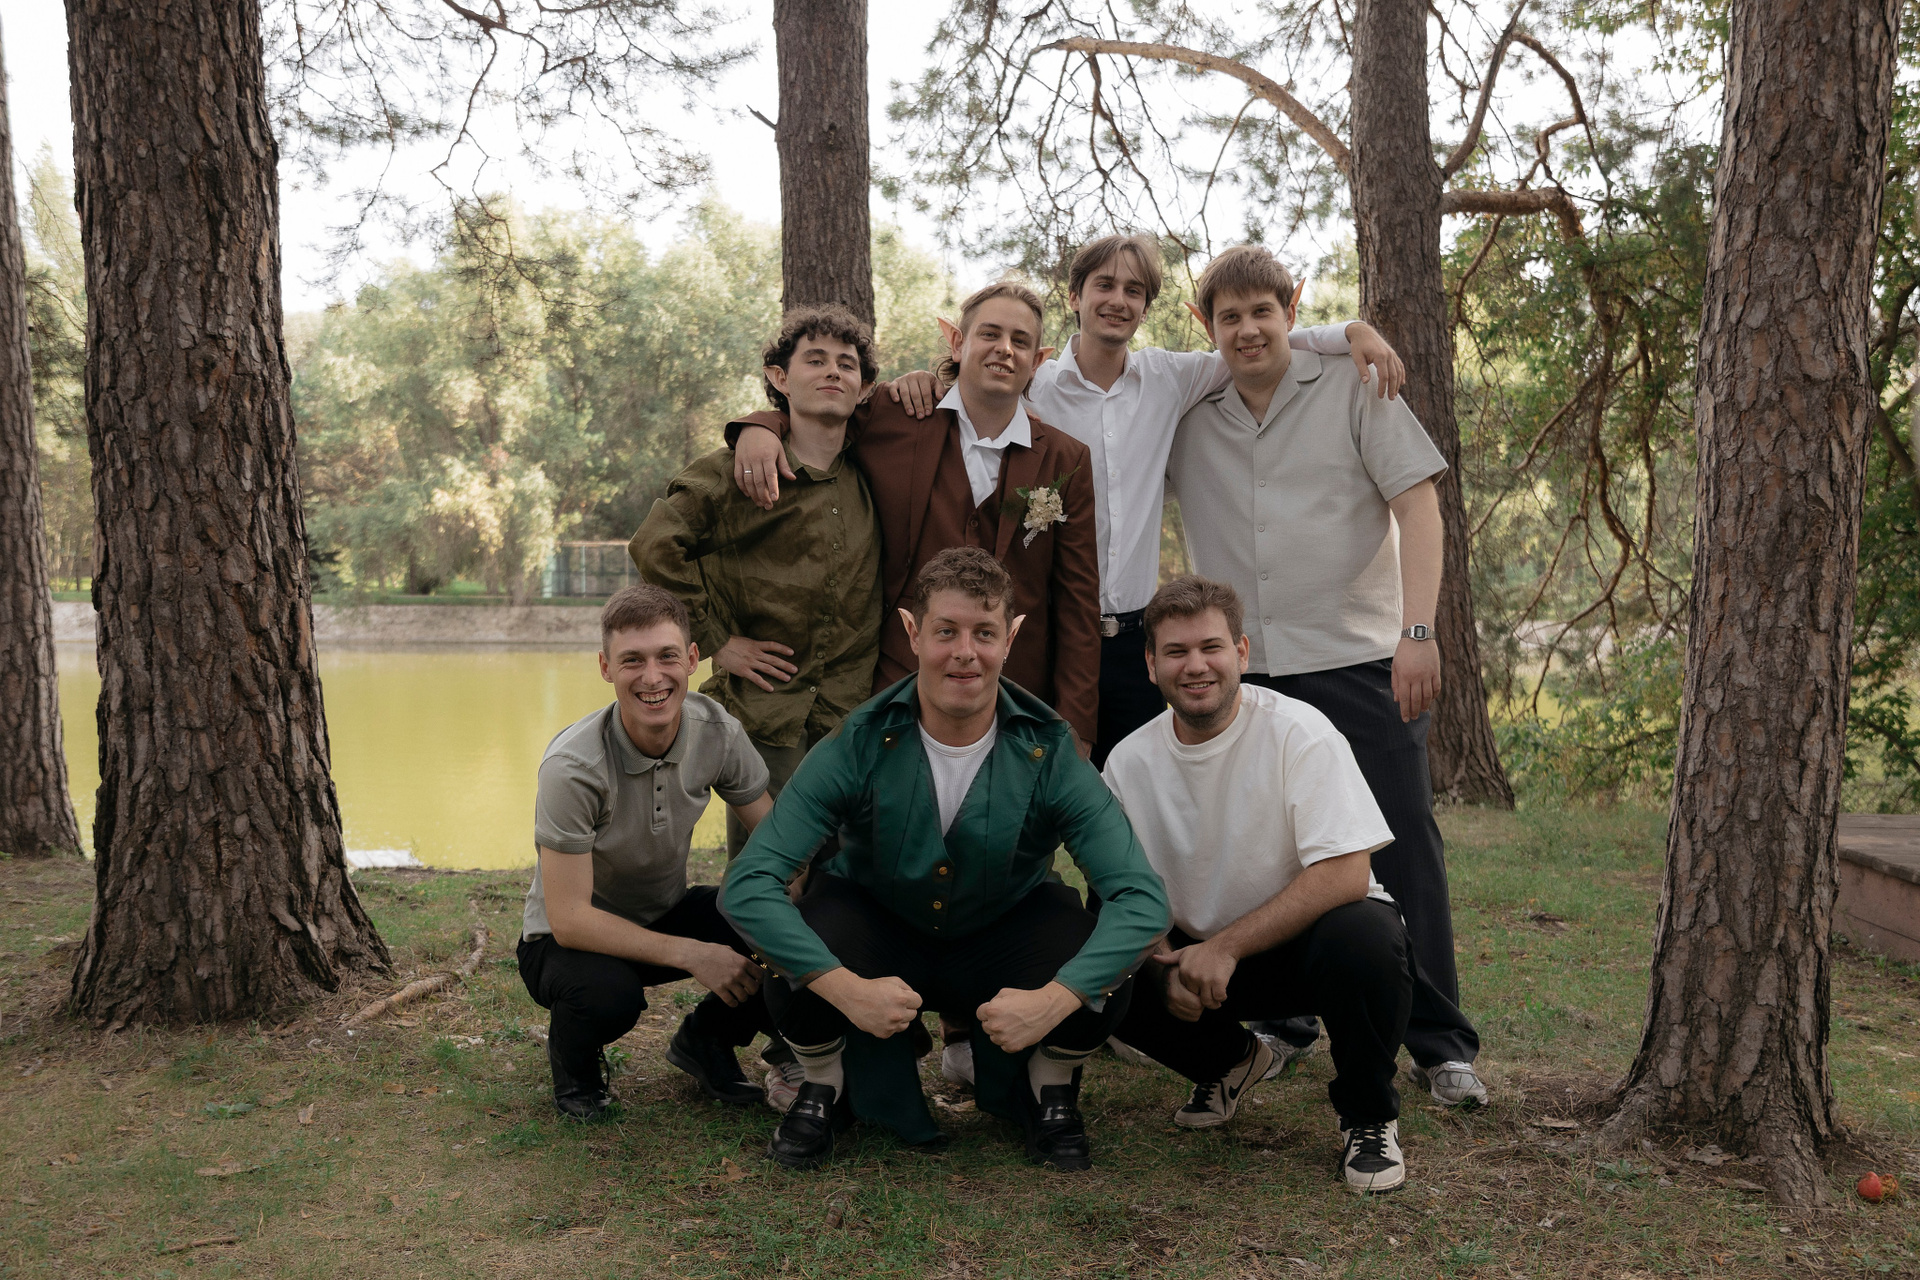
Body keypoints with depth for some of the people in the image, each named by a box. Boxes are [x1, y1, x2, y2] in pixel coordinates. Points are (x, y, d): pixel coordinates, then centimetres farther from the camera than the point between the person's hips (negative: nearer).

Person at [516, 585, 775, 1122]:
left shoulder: (718, 732, -16)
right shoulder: (573, 766, -29)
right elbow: (569, 919, -29)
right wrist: (691, 954, -34)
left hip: (667, 912, 4)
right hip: (573, 938, -4)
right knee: (608, 994, -39)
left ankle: (705, 1039, 10)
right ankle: (573, 1061, 1)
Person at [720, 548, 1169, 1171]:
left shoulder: (1048, 752, -21)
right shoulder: (859, 746, -23)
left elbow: (1142, 897, -26)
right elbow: (747, 886, -28)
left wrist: (1053, 999, -40)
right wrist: (847, 988, -40)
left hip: (1002, 939, 1)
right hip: (877, 940, 0)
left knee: (1106, 977, -29)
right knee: (795, 972, -32)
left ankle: (1049, 1093, 7)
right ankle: (824, 1088, 5)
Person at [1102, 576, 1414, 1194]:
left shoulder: (1297, 732, -19)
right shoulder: (1129, 760, -6)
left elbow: (1345, 875, -25)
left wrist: (1226, 947, -28)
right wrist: (1166, 968, -20)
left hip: (1305, 937, -4)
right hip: (1202, 953, 4)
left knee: (1365, 938, -36)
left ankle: (1367, 1116, -6)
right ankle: (1229, 1060, 13)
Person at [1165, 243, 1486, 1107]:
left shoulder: (1351, 389, 2)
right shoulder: (1187, 417, 8)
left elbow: (1418, 504, -2)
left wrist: (1417, 629, -13)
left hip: (1360, 657, -3)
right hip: (1243, 670, 3)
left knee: (1402, 847, -3)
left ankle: (1442, 1045, 7)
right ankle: (1283, 1021, 25)